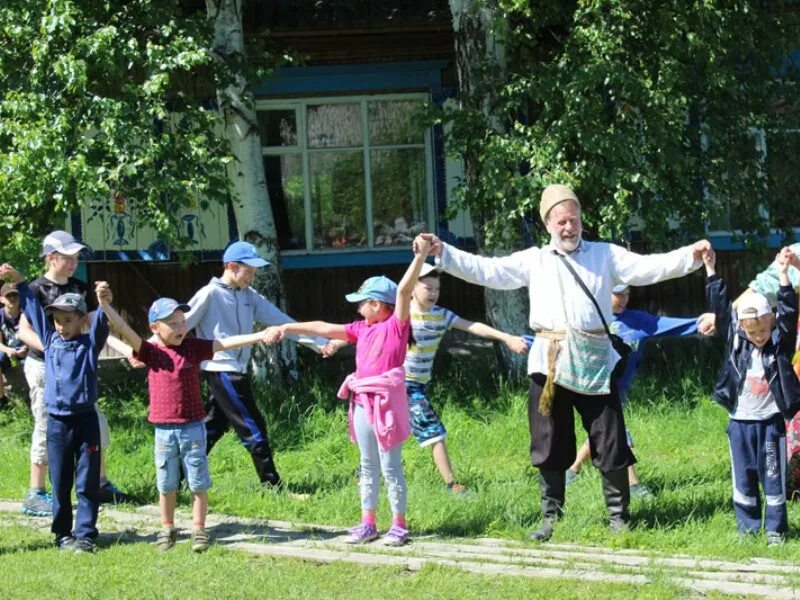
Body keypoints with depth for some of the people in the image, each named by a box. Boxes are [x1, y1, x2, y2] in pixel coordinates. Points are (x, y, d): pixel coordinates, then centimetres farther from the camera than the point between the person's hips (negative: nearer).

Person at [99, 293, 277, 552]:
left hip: (193, 427, 0)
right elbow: (125, 331, -13)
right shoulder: (151, 352, -3)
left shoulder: (194, 347, 0)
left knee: (198, 483, 4)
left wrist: (261, 336, -13)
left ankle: (199, 530, 12)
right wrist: (105, 306, -27)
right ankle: (167, 529, 23)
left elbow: (225, 343, -5)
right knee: (166, 485, 11)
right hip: (164, 430, 0)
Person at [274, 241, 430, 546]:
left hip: (387, 403, -8)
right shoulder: (362, 329, 13)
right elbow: (324, 328, 18)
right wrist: (289, 328, 19)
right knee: (368, 467, 12)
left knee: (391, 467, -3)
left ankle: (399, 525, 5)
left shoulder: (396, 325, -8)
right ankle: (368, 524, 18)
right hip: (363, 403, 8)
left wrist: (420, 257, -30)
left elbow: (404, 290, -21)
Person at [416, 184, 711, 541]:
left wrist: (691, 256, -17)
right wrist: (441, 253, -3)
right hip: (549, 364, 1)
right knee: (549, 445, 6)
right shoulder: (534, 261, 11)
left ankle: (618, 517, 10)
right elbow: (486, 270, 7)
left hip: (595, 363, -1)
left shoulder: (605, 255, 8)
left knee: (610, 444, 0)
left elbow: (647, 268, -2)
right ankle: (551, 518, 16)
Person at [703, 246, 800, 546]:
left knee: (773, 477, 4)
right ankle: (747, 527, 18)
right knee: (743, 479, 8)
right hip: (741, 421, 2)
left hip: (770, 421, -2)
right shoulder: (735, 340, 1)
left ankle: (776, 529, 12)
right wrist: (711, 272, -5)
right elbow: (721, 308, -1)